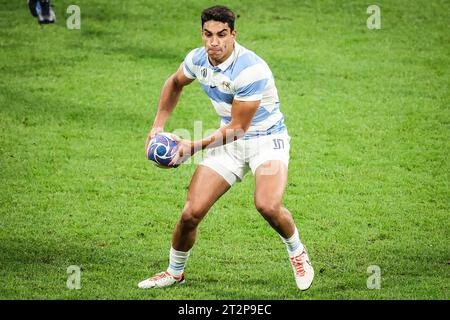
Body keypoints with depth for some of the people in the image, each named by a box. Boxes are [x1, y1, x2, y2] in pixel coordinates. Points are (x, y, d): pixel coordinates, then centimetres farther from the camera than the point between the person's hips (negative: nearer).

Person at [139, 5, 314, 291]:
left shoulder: (252, 70, -28)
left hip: (267, 138, -5)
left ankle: (298, 253, 0)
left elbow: (237, 128, -23)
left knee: (267, 205, -31)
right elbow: (175, 84, 18)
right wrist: (158, 125, 11)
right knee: (192, 212, -6)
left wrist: (196, 147, -25)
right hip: (229, 141, 5)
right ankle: (175, 272, 20)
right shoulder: (197, 59, -7)